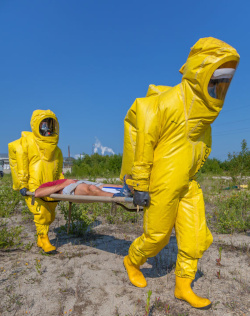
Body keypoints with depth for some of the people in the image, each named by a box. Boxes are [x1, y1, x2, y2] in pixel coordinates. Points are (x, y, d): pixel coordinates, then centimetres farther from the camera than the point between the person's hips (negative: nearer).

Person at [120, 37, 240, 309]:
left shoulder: (202, 108, 7)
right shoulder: (168, 103, -19)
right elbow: (142, 143, -18)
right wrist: (139, 186, -16)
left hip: (187, 185, 8)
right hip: (162, 187, -7)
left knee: (196, 238, 10)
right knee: (155, 237, 8)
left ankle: (183, 287, 31)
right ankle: (131, 262, 39)